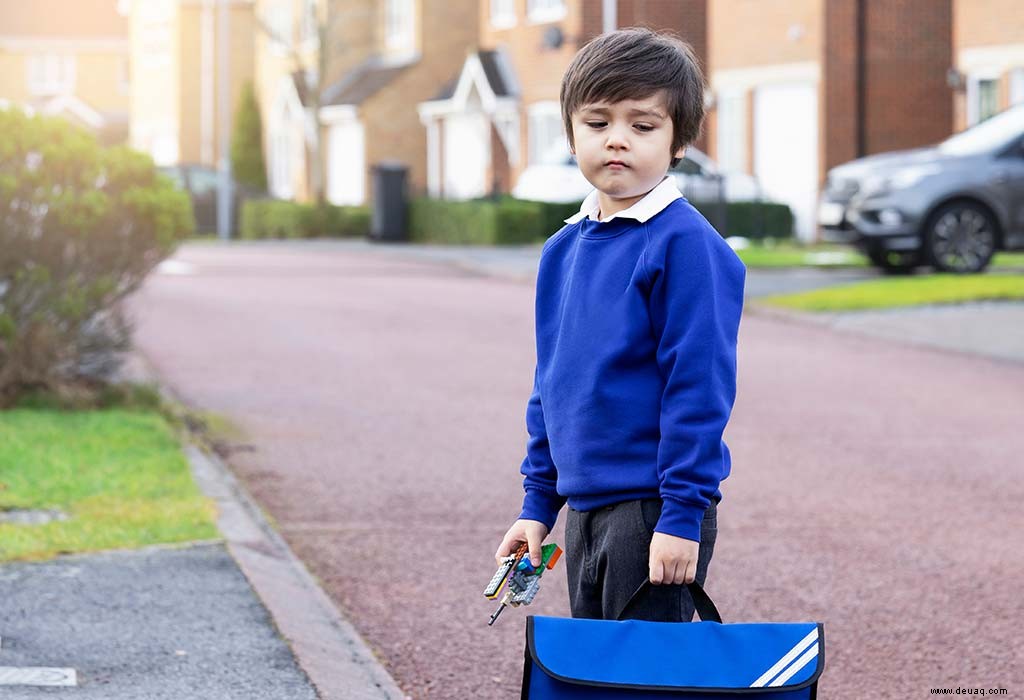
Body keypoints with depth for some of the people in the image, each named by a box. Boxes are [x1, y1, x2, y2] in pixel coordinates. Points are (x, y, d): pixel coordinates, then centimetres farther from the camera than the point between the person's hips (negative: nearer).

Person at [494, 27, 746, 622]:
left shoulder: (687, 244, -13)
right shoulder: (564, 249, 10)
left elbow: (699, 384, -16)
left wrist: (682, 515, -19)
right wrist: (538, 504, 15)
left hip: (655, 509, -8)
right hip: (585, 508, 8)